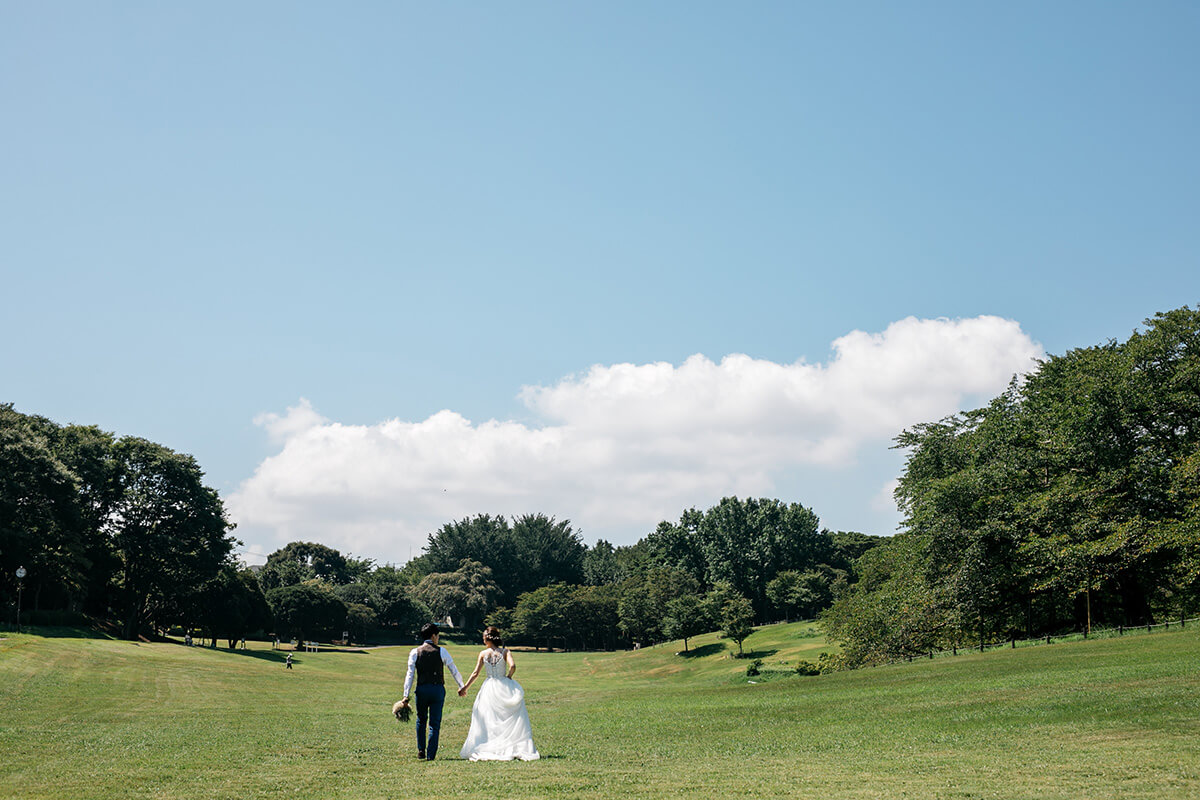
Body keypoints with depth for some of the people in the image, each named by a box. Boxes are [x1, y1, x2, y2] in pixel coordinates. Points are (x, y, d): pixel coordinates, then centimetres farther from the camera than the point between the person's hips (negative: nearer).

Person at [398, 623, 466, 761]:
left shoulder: (415, 652, 2)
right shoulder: (441, 651, 0)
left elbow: (410, 674, -3)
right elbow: (454, 670, 6)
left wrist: (406, 695, -3)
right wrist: (462, 686, 19)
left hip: (422, 689, 1)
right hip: (438, 689, -1)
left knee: (421, 720, 21)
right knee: (435, 723, 6)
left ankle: (421, 751, 18)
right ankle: (430, 755, 4)